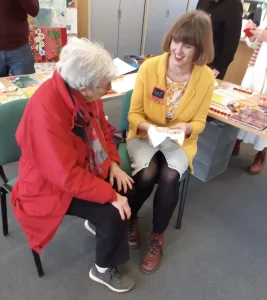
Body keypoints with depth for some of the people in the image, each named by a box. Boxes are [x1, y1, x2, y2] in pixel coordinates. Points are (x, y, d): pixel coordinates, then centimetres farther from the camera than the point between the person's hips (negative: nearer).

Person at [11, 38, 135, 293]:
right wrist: (111, 196, -26)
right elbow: (67, 177, -32)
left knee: (130, 186, 4)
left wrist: (113, 164, -7)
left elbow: (103, 129, 5)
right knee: (114, 214, -18)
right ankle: (104, 270, 13)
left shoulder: (85, 92, -11)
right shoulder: (46, 111, -35)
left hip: (88, 167, 8)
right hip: (54, 185, -7)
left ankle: (99, 223, 31)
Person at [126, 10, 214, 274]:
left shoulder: (206, 77, -10)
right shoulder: (149, 67, -13)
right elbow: (134, 114, -7)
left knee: (169, 177, -27)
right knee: (147, 174, -28)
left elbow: (199, 122, 0)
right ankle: (129, 218, 8)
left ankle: (157, 238, 0)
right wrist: (148, 127, -27)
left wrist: (187, 128, -22)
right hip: (144, 135, 0)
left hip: (180, 141, 1)